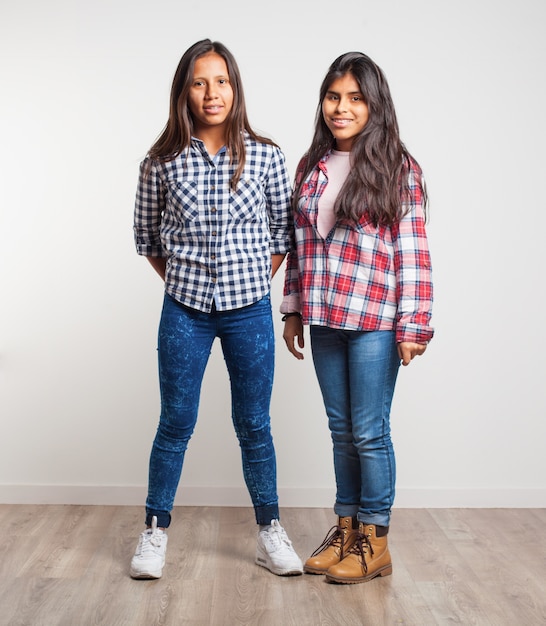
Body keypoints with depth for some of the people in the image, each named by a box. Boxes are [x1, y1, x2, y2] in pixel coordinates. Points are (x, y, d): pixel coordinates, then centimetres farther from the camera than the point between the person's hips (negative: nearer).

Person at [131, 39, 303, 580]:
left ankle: (269, 534, 23)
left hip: (249, 310, 0)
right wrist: (180, 281, 6)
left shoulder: (265, 156, -2)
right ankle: (155, 533, 24)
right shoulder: (162, 162, -2)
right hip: (184, 311, 0)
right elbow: (146, 236, 9)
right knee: (175, 423, 8)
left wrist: (255, 282, 2)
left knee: (254, 426, 9)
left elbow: (283, 231, 6)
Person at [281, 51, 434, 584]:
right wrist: (293, 309, 11)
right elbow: (297, 244, 13)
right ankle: (346, 528, 27)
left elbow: (412, 250, -7)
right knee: (341, 431, 14)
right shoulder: (310, 167, 10)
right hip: (324, 320, 5)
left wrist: (413, 326, -11)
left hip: (375, 320, -5)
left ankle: (374, 541, 17)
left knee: (370, 433, 2)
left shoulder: (397, 169, -4)